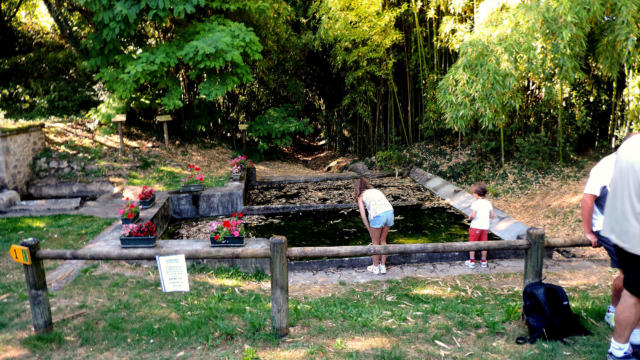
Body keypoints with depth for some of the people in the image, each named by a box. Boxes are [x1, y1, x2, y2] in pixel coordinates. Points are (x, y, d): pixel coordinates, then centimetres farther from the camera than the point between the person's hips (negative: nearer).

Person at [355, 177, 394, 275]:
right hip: (390, 212, 5)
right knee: (383, 240, 23)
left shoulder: (361, 196, 17)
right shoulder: (377, 190, 29)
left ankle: (376, 267, 30)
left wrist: (370, 230, 18)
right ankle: (383, 267, 31)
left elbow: (363, 216, 8)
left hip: (377, 215, -5)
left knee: (375, 242, 17)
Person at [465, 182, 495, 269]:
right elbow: (492, 215, 2)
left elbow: (473, 215, -23)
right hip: (485, 227, 5)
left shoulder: (475, 203, -16)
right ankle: (483, 261, 24)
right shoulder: (488, 203, 2)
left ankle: (472, 261, 13)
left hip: (475, 227, -5)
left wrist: (470, 217, -2)